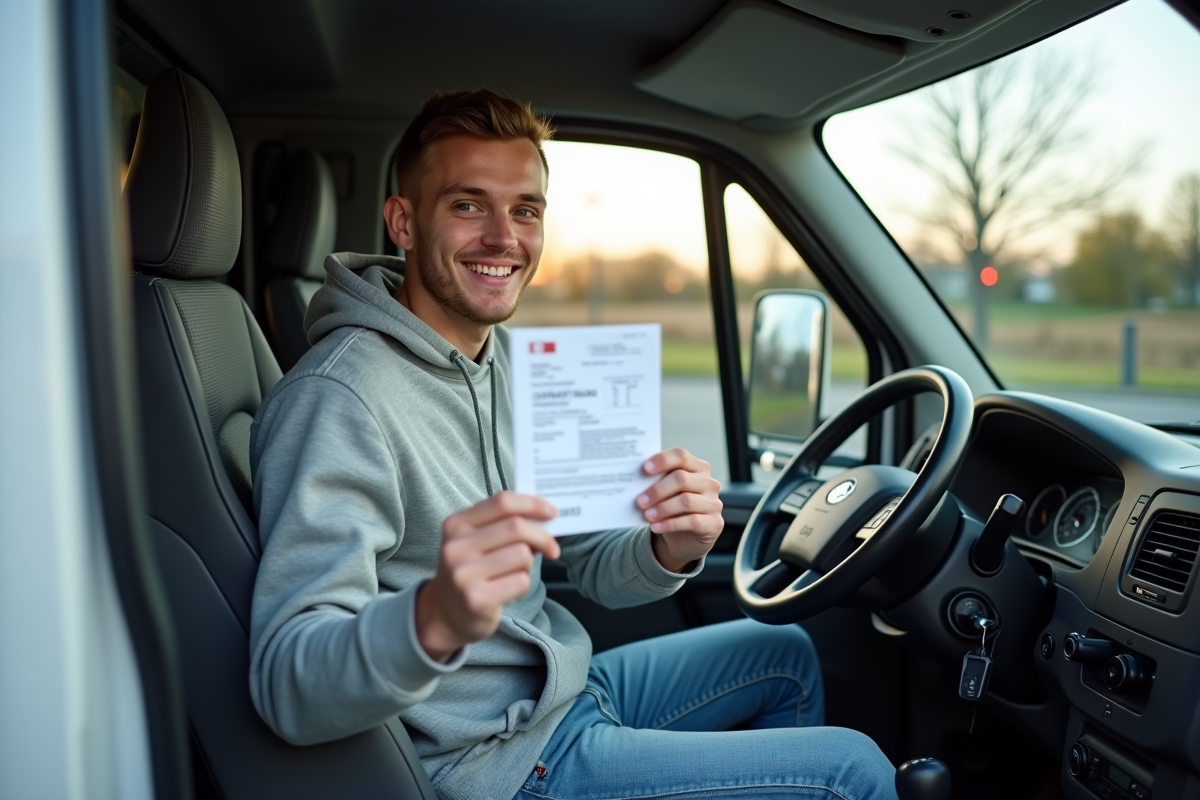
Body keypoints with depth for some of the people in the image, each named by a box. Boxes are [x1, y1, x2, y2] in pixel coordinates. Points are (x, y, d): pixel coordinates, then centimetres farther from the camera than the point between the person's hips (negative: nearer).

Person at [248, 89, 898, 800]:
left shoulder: (511, 360, 3)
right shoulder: (335, 400, -24)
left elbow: (592, 565, 5)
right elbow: (288, 688, -31)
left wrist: (669, 551, -17)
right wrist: (436, 618, -51)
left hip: (566, 687, 8)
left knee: (788, 656, 24)